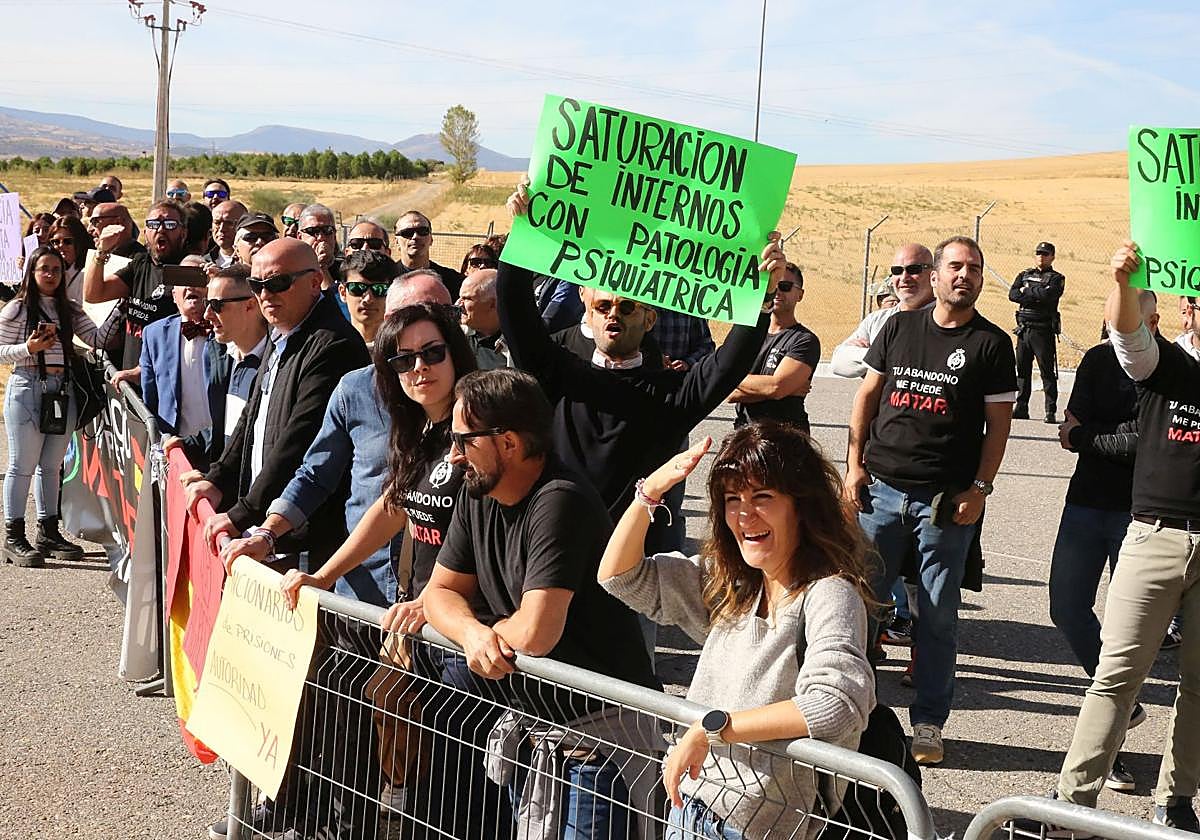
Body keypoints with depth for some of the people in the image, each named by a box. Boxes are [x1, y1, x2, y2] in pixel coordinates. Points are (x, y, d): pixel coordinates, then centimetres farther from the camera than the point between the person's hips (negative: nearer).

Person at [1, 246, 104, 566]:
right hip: (27, 388, -5)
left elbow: (97, 339, 3)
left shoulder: (69, 310, 12)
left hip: (63, 390, 5)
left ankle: (48, 532, 20)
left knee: (51, 465, 12)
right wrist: (29, 348, -19)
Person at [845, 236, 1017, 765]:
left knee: (938, 615, 3)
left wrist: (978, 489, -7)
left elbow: (998, 424, 0)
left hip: (945, 500, -2)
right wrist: (854, 465, 4)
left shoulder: (991, 344, 1)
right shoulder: (899, 327, 9)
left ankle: (928, 723, 13)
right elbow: (867, 395, 12)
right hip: (880, 488, 3)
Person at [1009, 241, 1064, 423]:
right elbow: (1013, 294, 0)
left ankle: (1051, 412, -3)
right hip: (1024, 329, 5)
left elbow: (1048, 294, -18)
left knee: (1047, 372, -4)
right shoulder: (1024, 275, 15)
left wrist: (1027, 291, -5)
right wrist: (1036, 296, -11)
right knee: (1022, 370, 7)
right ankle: (1021, 409, 14)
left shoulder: (1056, 278, 2)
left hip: (1043, 331, -5)